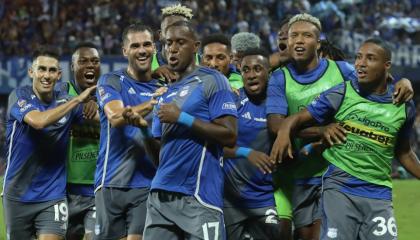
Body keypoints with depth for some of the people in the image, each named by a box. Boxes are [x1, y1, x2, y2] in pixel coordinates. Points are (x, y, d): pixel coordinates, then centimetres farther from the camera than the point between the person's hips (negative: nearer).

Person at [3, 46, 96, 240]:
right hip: (18, 194, -1)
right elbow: (38, 121, -26)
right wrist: (77, 100, -23)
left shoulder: (65, 100, 3)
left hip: (52, 196, 1)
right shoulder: (19, 96, -6)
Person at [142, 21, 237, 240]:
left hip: (198, 196, -7)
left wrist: (182, 118, -14)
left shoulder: (212, 81, -3)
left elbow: (229, 135, -13)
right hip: (161, 194, 7)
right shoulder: (166, 93, 19)